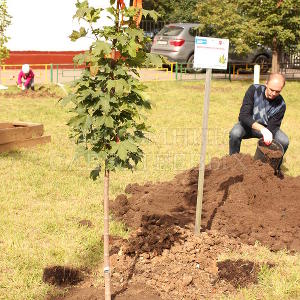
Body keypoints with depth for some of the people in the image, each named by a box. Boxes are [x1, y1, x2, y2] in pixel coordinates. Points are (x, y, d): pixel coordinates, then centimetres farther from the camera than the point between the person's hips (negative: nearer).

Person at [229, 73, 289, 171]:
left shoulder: (281, 105, -19)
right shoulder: (254, 90, -24)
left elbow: (272, 127, -19)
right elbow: (243, 115, -32)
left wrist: (268, 138, -43)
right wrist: (262, 129, -46)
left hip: (266, 127, 2)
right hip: (248, 125, -1)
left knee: (284, 141, -24)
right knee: (234, 133, -34)